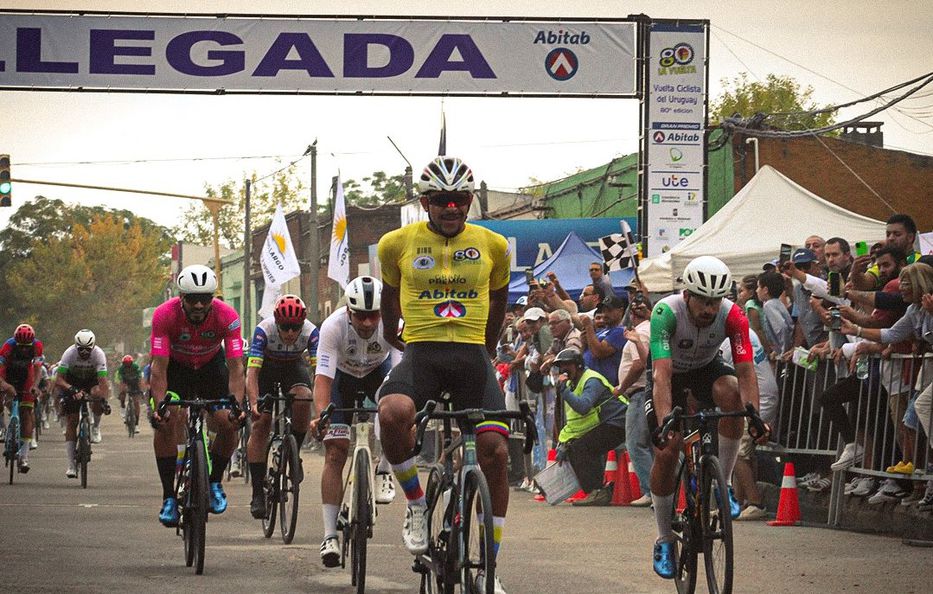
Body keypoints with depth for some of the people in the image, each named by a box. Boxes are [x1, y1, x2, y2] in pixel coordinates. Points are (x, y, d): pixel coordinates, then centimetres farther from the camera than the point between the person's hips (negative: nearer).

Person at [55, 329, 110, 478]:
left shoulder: (99, 354, -28)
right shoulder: (69, 353, -28)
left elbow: (103, 382, -34)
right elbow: (58, 380, -33)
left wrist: (104, 399, -50)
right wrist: (72, 390, -51)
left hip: (92, 380, 0)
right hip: (72, 383, 0)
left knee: (97, 393, -37)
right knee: (71, 422, -9)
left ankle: (96, 428, -10)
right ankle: (71, 465, -6)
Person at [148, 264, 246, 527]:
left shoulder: (227, 316, -30)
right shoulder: (164, 315, -33)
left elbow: (235, 367, -31)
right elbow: (159, 367, -33)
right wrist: (159, 406, -46)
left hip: (210, 365, 1)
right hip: (174, 365, -1)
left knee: (229, 424, -16)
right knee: (166, 421, -24)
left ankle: (215, 481, 12)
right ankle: (168, 497, -15)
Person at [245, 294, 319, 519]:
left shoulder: (310, 332, -30)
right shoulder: (264, 330, -34)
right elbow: (251, 371, -38)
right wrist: (254, 403, -53)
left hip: (293, 366, 1)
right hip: (266, 367, -1)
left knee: (303, 398, -31)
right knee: (261, 424, -12)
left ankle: (294, 453, -8)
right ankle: (257, 493, -9)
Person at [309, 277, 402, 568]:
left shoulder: (394, 326, -33)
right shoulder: (333, 326, -34)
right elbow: (323, 378, -38)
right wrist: (321, 414, -54)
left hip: (379, 372, 1)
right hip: (344, 375, -1)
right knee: (335, 453, -12)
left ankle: (384, 471, -12)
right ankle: (330, 536, -10)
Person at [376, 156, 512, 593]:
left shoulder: (492, 245, 7)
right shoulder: (398, 244, 4)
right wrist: (391, 333, 34)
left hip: (472, 357, 2)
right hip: (421, 354, -1)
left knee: (495, 451, -11)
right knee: (393, 413, -35)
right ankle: (416, 505, -9)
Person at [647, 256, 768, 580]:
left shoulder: (733, 316, -29)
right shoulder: (666, 312, -35)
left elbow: (746, 370, -33)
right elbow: (662, 373, -42)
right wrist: (664, 422, -54)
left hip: (706, 369, 1)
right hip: (672, 374, -1)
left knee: (730, 392, -33)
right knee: (666, 451, -12)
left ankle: (723, 484, -18)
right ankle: (664, 541, 6)